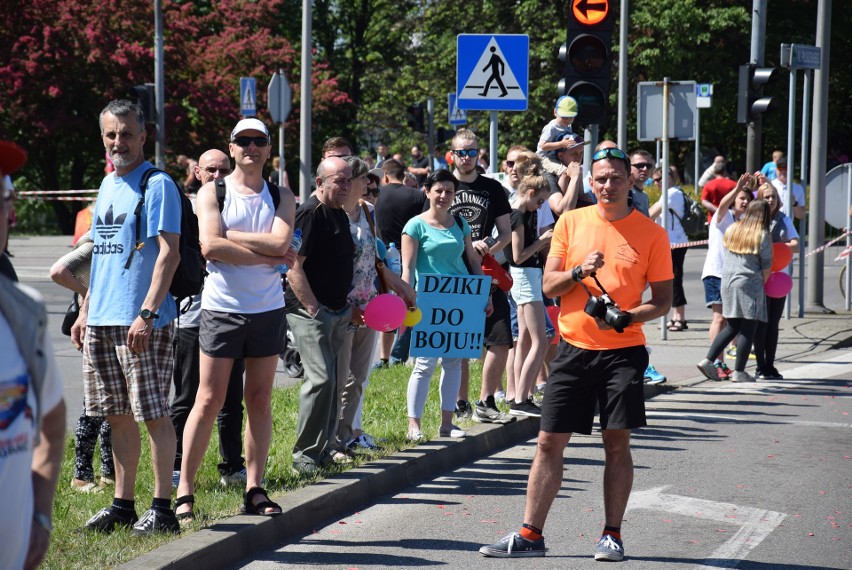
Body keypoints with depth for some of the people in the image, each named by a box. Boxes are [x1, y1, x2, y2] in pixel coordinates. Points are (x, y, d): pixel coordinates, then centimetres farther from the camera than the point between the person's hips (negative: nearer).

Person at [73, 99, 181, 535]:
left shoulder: (157, 184, -7)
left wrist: (147, 314, -22)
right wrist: (85, 311, 17)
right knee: (117, 416, 11)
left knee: (153, 414, -4)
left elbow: (169, 254, -14)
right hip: (101, 321, 8)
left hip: (141, 323, -8)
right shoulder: (107, 184, 17)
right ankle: (123, 504, 18)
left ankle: (162, 508, 0)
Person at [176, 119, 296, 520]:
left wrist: (230, 236, -10)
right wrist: (266, 255, -12)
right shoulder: (212, 193, 2)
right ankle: (184, 491, 0)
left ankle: (254, 490, 12)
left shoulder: (281, 197, 9)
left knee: (260, 400, 6)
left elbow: (280, 241, -9)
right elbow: (210, 246, -14)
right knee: (209, 400, -4)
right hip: (222, 309, -3)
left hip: (268, 309, 3)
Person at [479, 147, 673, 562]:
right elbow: (548, 286, 4)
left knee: (617, 443, 0)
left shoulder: (651, 233, 0)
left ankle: (612, 535, 11)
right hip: (574, 347, 2)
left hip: (623, 350, -2)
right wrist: (579, 271, -15)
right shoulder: (571, 223, 5)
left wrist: (627, 317, -15)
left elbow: (663, 300, 3)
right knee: (549, 442, 2)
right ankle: (530, 535, 8)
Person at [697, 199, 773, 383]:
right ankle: (739, 372, -2)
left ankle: (707, 360, 4)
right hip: (750, 284, -6)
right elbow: (766, 266, -5)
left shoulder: (731, 230, 9)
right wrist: (762, 283, 11)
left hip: (727, 281, 6)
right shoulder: (762, 235, -7)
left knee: (732, 326, 14)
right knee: (748, 329, -1)